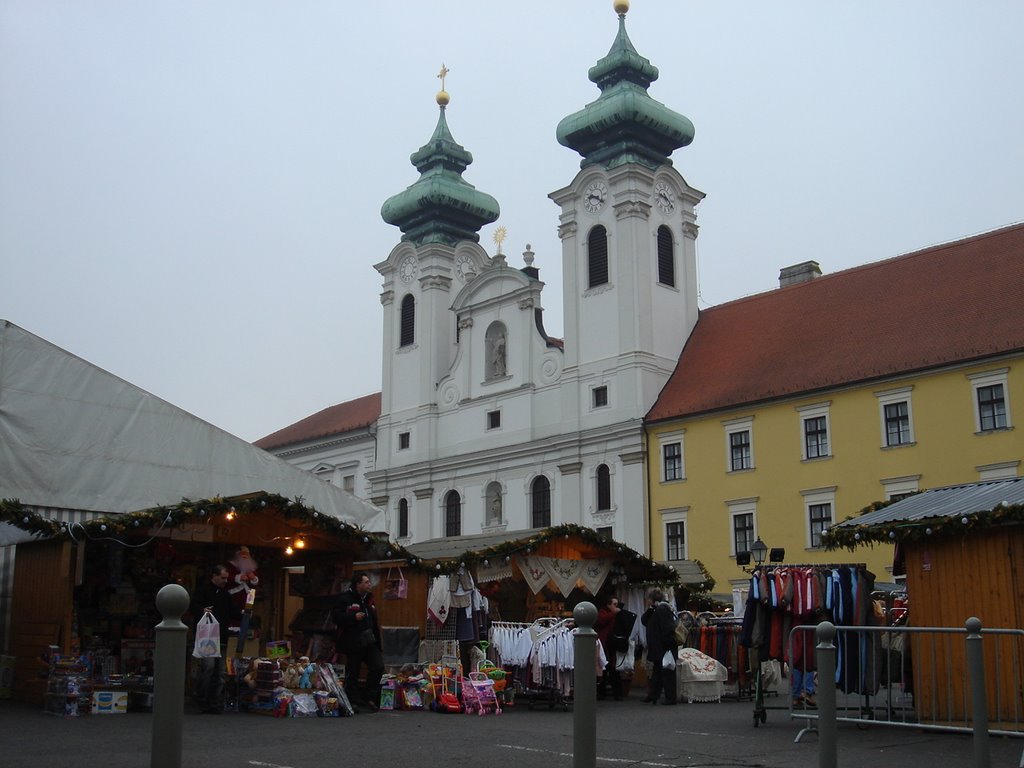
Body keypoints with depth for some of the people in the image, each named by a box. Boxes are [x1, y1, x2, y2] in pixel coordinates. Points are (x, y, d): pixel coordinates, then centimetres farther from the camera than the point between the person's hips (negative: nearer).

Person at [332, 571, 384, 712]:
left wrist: (377, 641, 16)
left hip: (369, 641, 7)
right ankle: (354, 702, 12)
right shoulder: (345, 598, -9)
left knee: (378, 666, -2)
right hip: (353, 643, -7)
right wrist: (354, 617, -23)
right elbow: (336, 616, -16)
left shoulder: (368, 599, 14)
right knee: (352, 673, 1)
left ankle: (368, 698, 10)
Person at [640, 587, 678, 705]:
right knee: (657, 672, 13)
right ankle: (652, 696, 18)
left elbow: (667, 629, -23)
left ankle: (670, 698, 2)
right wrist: (650, 609, 1)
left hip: (664, 649, -10)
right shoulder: (656, 610, 17)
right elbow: (644, 621, 13)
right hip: (659, 650, 10)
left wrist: (668, 645, -24)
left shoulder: (662, 609, -15)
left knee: (667, 673, -3)